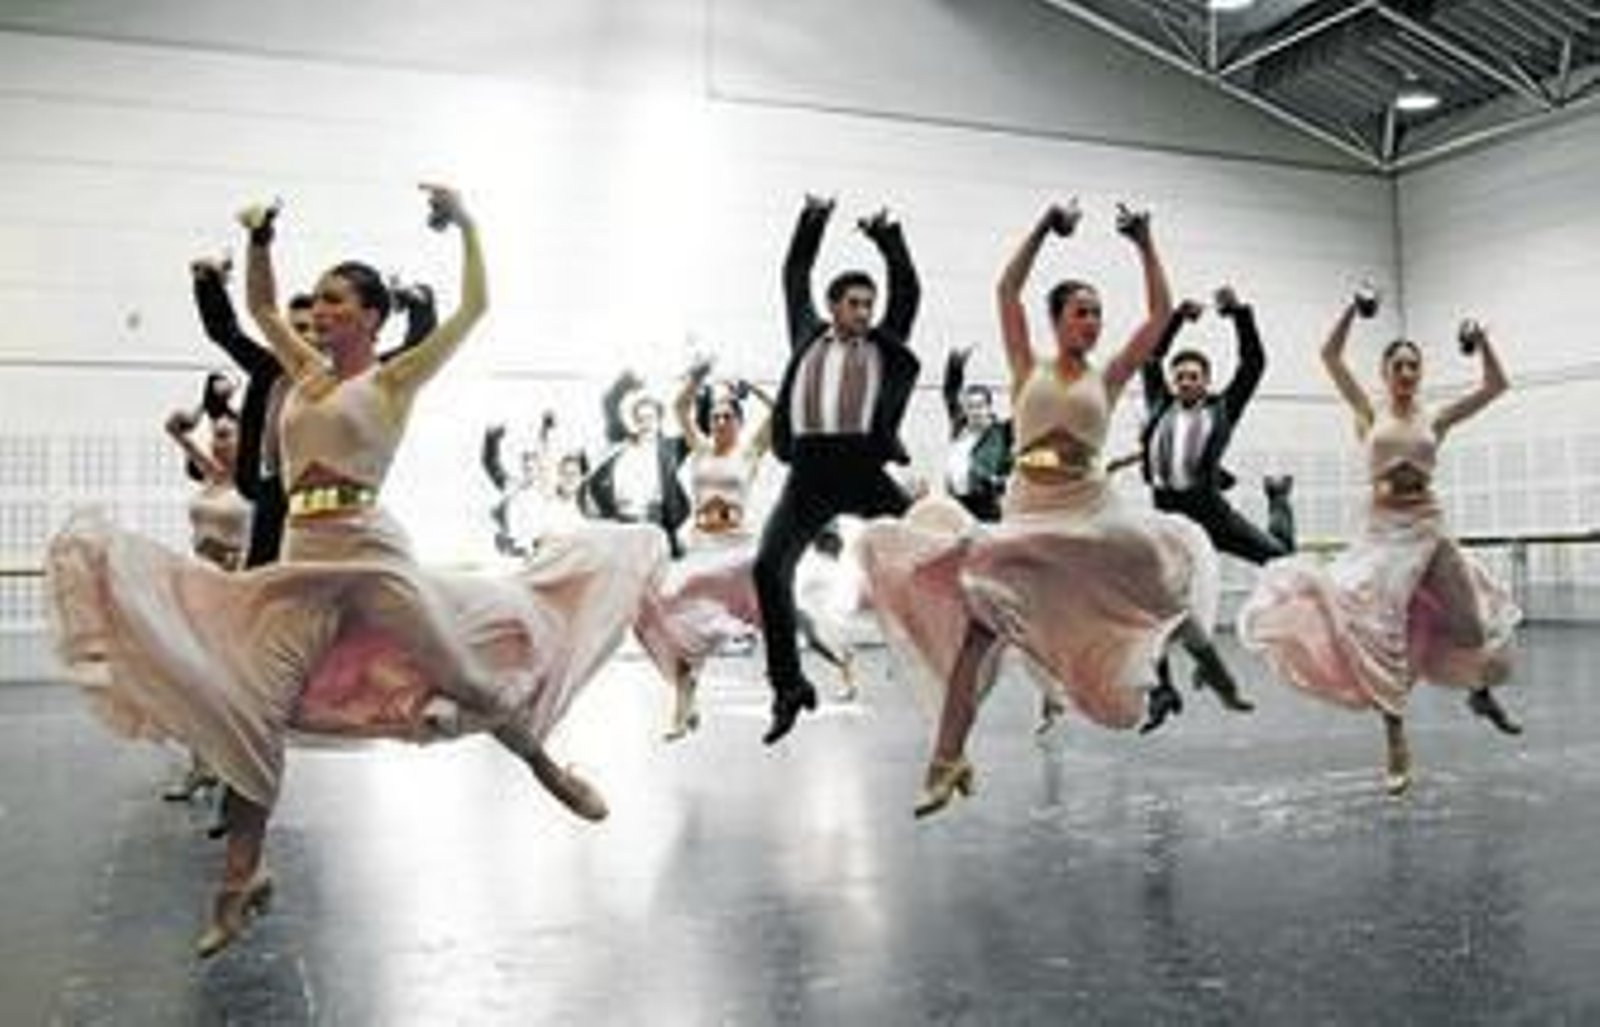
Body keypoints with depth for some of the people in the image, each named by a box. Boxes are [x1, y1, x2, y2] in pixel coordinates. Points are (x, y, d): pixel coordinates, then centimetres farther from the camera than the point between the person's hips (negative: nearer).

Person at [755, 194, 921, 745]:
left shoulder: (884, 345, 16)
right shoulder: (808, 336, 19)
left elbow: (908, 290, 12)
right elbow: (794, 277, 26)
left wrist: (887, 238, 7)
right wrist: (812, 223, 23)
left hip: (864, 467, 0)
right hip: (810, 471, 0)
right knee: (770, 565, -11)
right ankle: (788, 686, 0)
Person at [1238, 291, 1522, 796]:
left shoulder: (1435, 418, 7)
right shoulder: (1370, 414, 2)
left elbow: (1496, 385, 4)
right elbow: (1330, 356, -6)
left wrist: (1482, 342, -6)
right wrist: (1353, 309, -12)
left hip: (1430, 527, 3)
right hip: (1383, 529, -3)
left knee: (1468, 620, 11)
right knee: (1381, 633, -10)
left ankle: (1482, 692, 46)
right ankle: (1397, 749, -1)